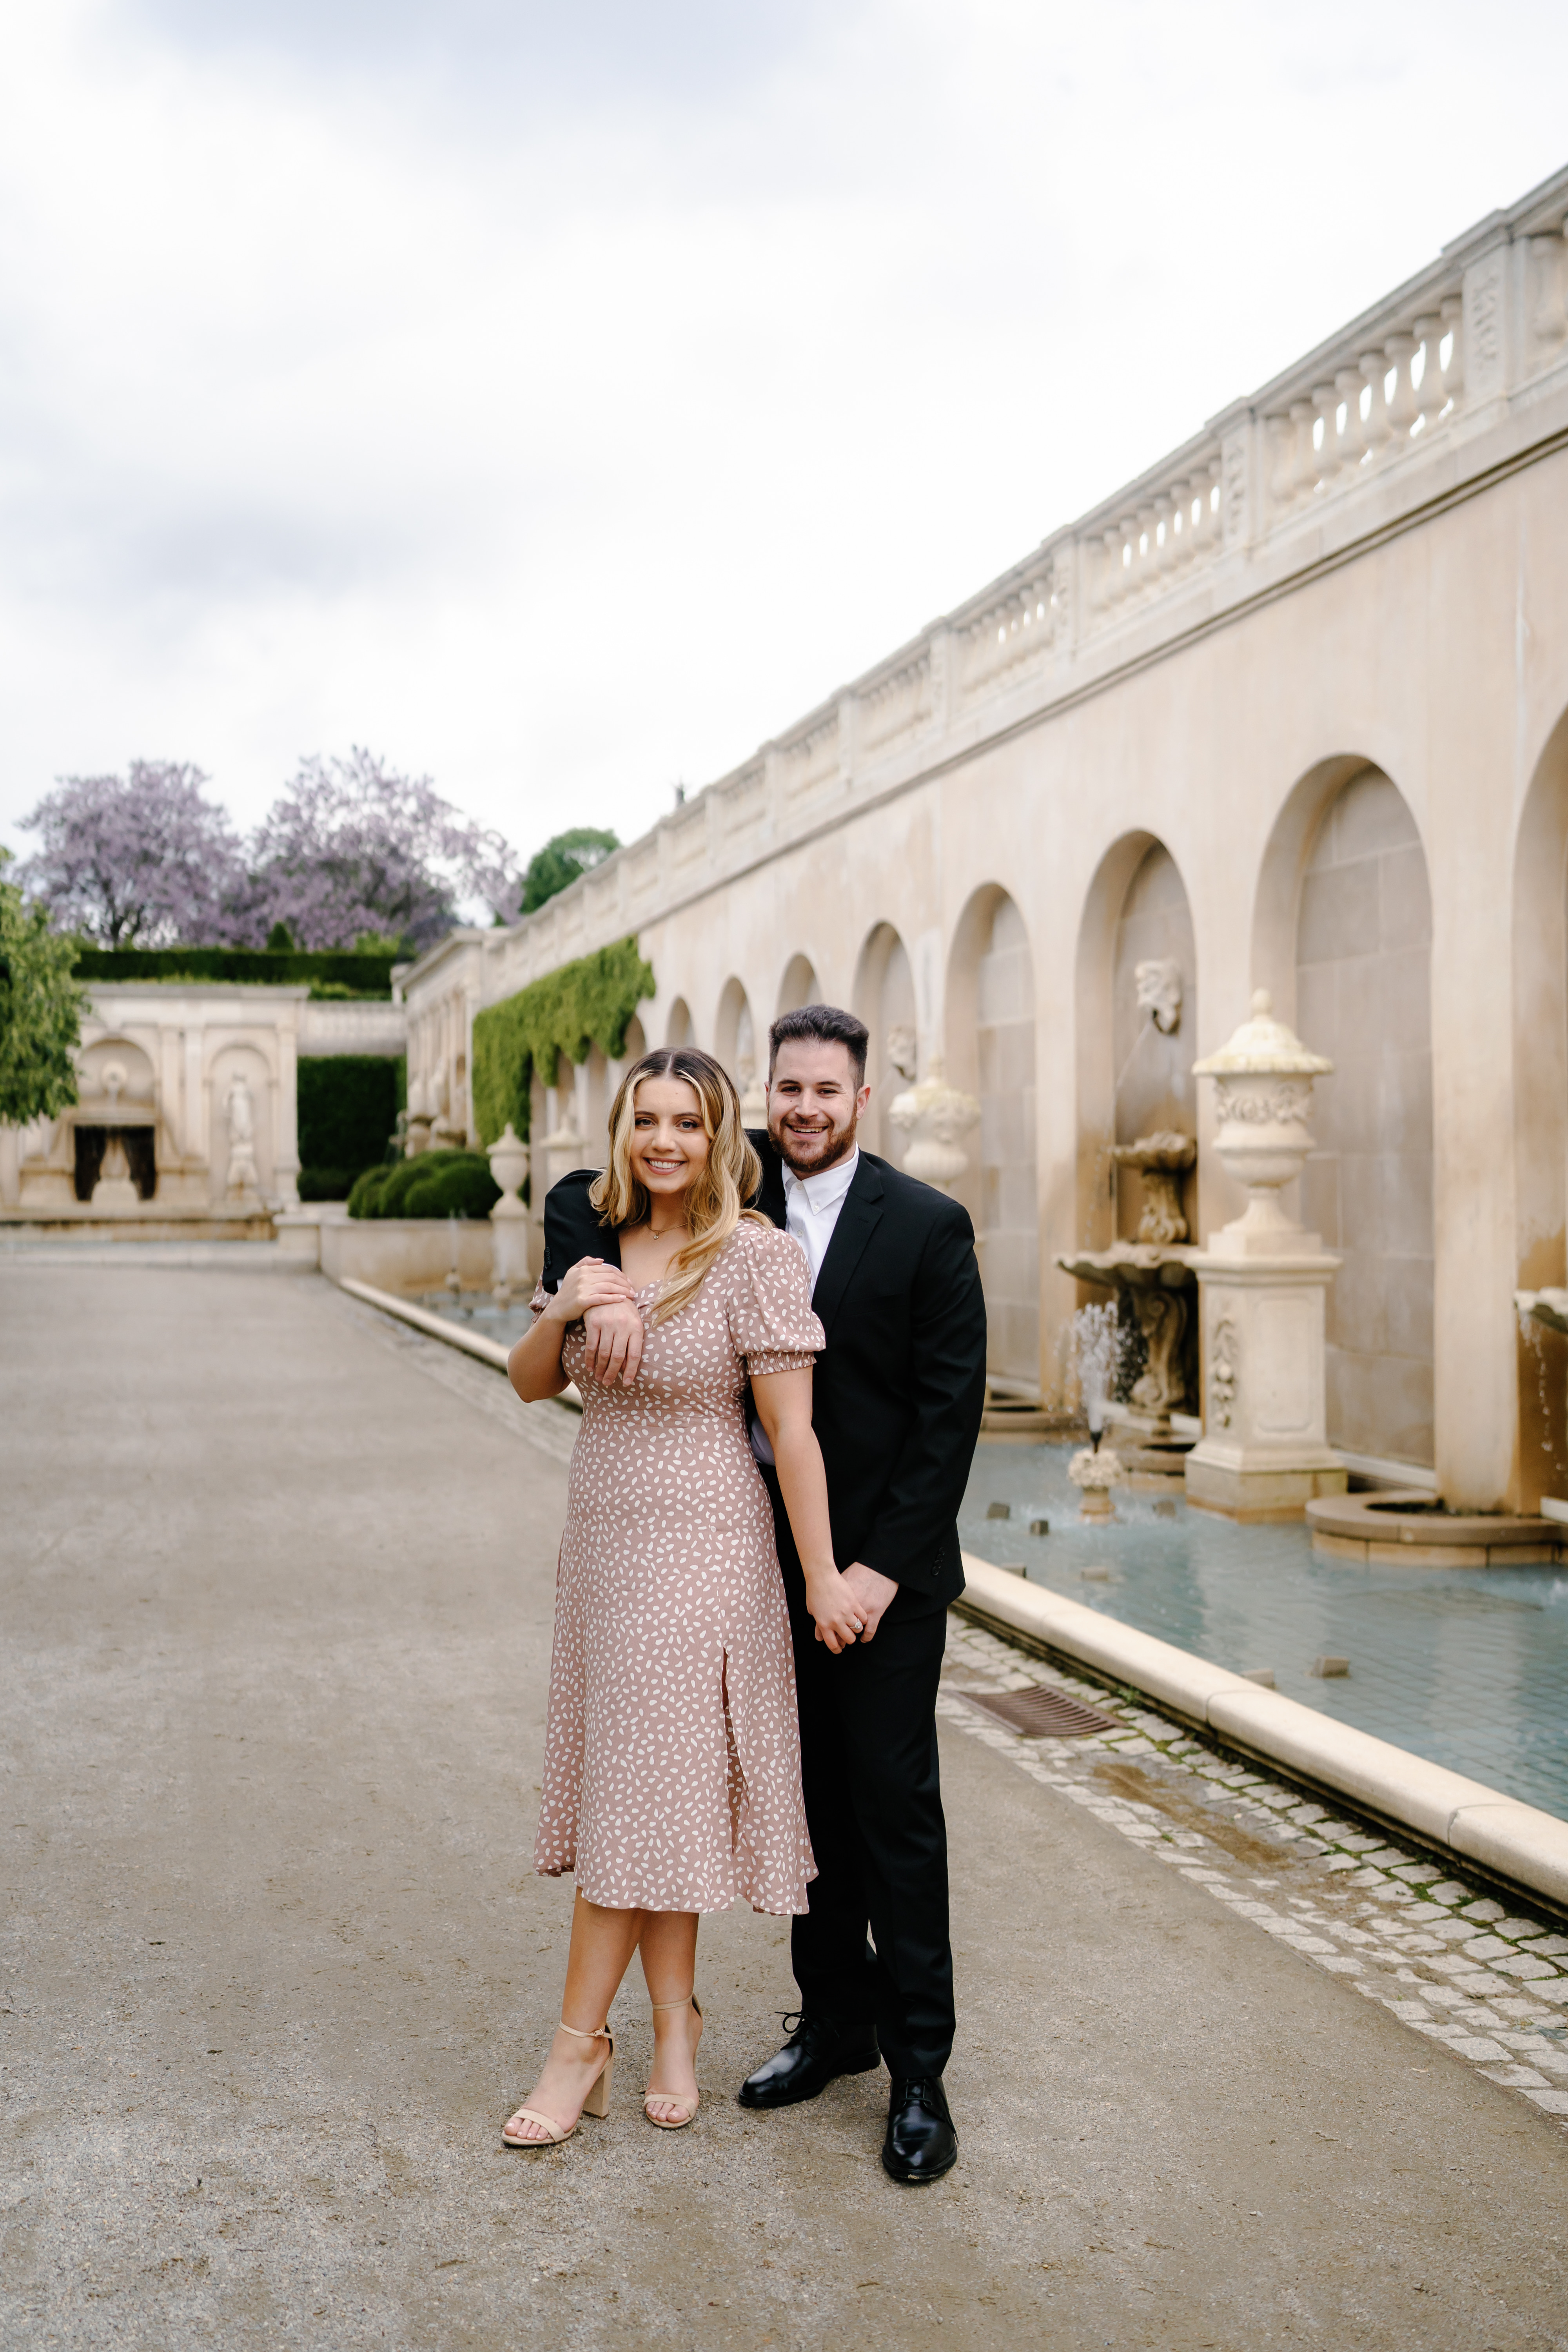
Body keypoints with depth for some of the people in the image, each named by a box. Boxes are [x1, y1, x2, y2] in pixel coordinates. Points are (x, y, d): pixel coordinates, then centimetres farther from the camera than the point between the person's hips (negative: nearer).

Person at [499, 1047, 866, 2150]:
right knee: (657, 1794, 12)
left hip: (698, 1551, -6)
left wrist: (823, 1576, -13)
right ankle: (675, 2025, 25)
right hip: (602, 1540, 6)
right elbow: (531, 1384, 11)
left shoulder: (754, 1254, -13)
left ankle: (580, 2043, 14)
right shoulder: (600, 1243, 7)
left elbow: (793, 1429, -14)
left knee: (641, 1791, 1)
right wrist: (563, 1309, -9)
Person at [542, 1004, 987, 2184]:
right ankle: (836, 2018, 29)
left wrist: (882, 1564, -14)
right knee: (809, 1799, 13)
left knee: (895, 1807, 1)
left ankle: (919, 2066, 12)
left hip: (883, 1566, -4)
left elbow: (951, 1407, -9)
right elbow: (581, 1195, 1)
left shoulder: (929, 1225, -7)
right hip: (767, 1555, 4)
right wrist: (604, 1289, -21)